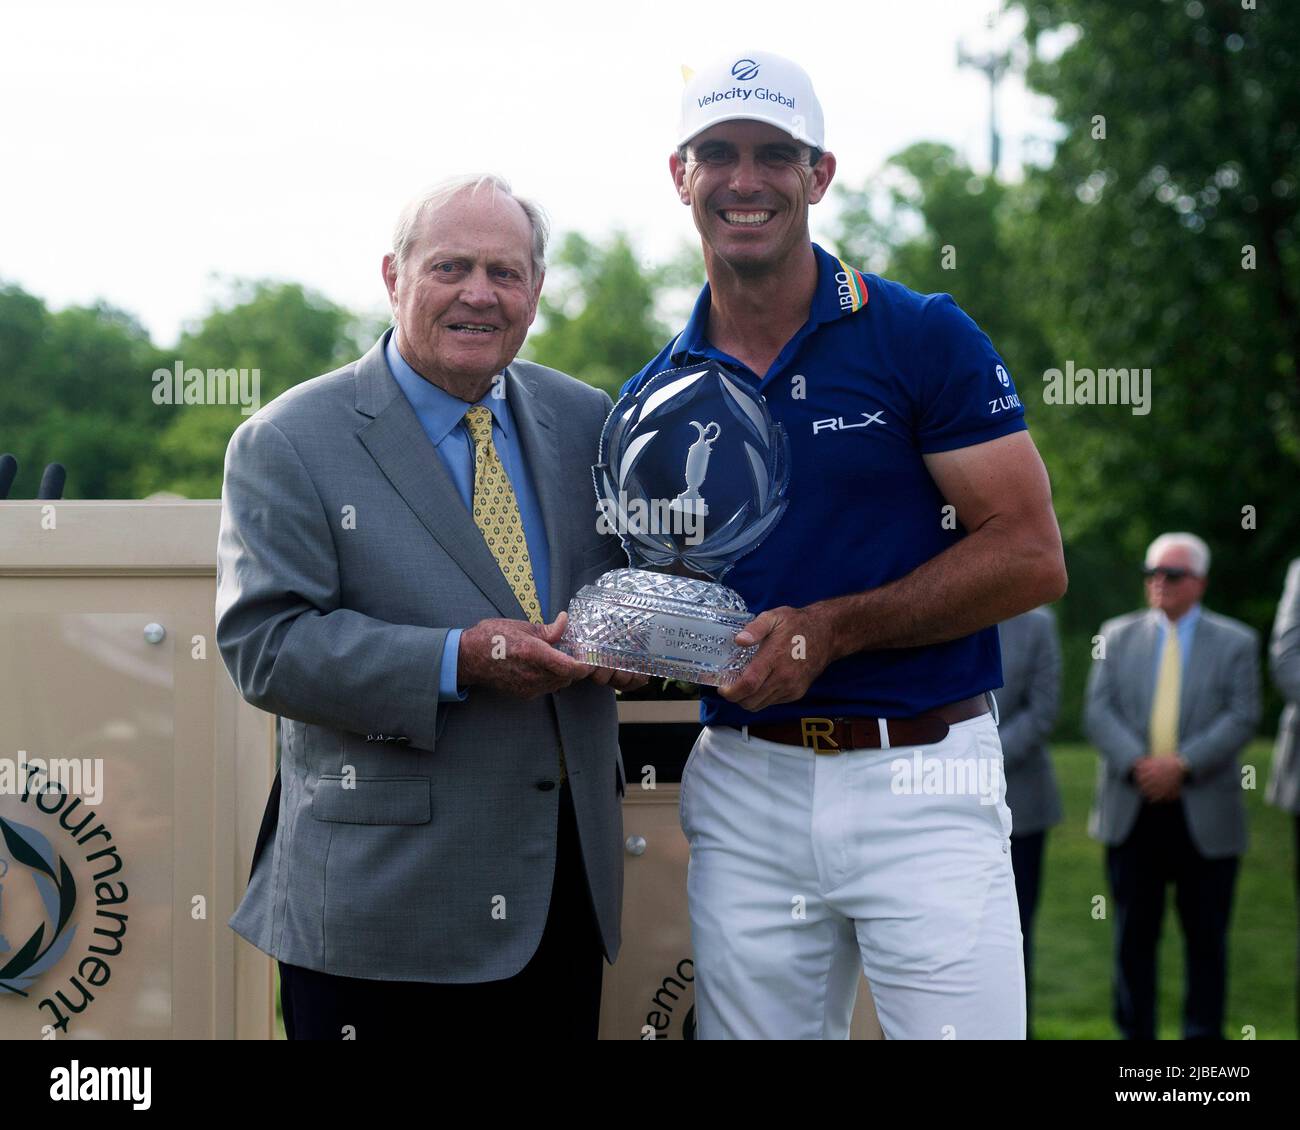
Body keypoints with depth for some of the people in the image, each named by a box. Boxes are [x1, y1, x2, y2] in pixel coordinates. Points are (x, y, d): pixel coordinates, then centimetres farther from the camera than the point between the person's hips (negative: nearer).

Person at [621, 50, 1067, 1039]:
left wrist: (834, 628, -14)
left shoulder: (922, 338, -3)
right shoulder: (658, 394, 10)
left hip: (921, 778, -3)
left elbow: (1031, 556, -7)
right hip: (744, 789, 4)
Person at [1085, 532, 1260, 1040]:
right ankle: (1135, 1036, 13)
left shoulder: (1235, 642, 5)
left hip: (1204, 815, -2)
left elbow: (1241, 718, -5)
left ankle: (1202, 1034, 11)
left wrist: (1183, 764, -17)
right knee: (1133, 935, 5)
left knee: (1206, 937, 3)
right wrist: (1136, 764, -15)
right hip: (1132, 810, 2)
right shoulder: (1118, 635, 11)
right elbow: (1098, 711, 2)